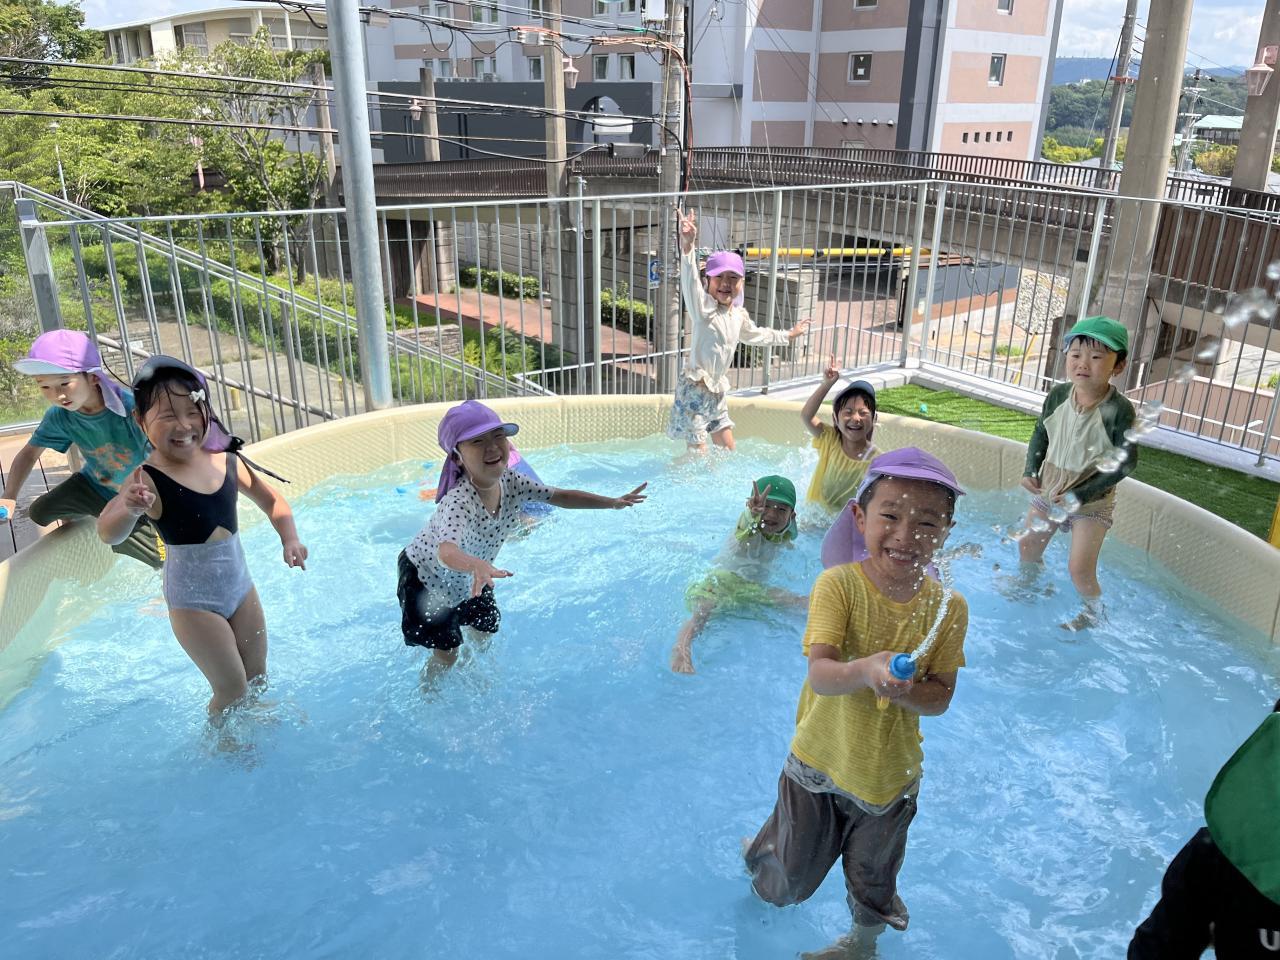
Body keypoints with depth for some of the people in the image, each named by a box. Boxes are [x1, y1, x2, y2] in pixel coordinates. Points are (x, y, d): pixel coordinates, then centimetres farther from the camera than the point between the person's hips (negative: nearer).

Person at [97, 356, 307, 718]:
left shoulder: (227, 462, -6)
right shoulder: (149, 480, -21)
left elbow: (272, 502, 7)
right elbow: (109, 533, -35)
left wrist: (289, 539, -10)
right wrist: (129, 510, -56)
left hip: (240, 586, 5)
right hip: (193, 601, -5)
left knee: (257, 678, 19)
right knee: (232, 689, 4)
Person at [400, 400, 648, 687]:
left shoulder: (510, 481, -20)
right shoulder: (458, 501, -42)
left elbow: (560, 497, -10)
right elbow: (446, 550, -60)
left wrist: (614, 502, -15)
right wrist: (476, 565, -81)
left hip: (468, 578, 7)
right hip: (427, 578, -6)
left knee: (487, 631, 19)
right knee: (446, 653, 2)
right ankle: (426, 693, 33)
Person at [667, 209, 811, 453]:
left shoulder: (739, 314, 8)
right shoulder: (703, 306, -16)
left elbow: (754, 334, 29)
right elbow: (690, 280, -36)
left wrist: (788, 335, 40)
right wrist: (688, 245, -54)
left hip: (718, 391, 8)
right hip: (695, 389, -8)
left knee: (727, 448, 15)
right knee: (698, 451, -6)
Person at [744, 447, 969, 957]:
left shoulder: (949, 608, -13)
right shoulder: (838, 584, -22)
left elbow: (941, 698, -8)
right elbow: (819, 675, -30)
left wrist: (904, 690, -30)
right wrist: (865, 670, -50)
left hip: (891, 774, 2)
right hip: (820, 762, -2)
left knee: (873, 880, 26)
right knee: (790, 883, 19)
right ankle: (757, 851, 54)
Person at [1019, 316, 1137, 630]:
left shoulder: (1119, 409, -24)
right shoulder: (1058, 396, -10)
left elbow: (1125, 461, -20)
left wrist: (1081, 495, -22)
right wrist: (1031, 470, -7)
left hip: (1092, 501, -5)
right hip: (1048, 492, 5)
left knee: (1079, 567, -4)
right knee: (1028, 547, 20)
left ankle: (1093, 612, 25)